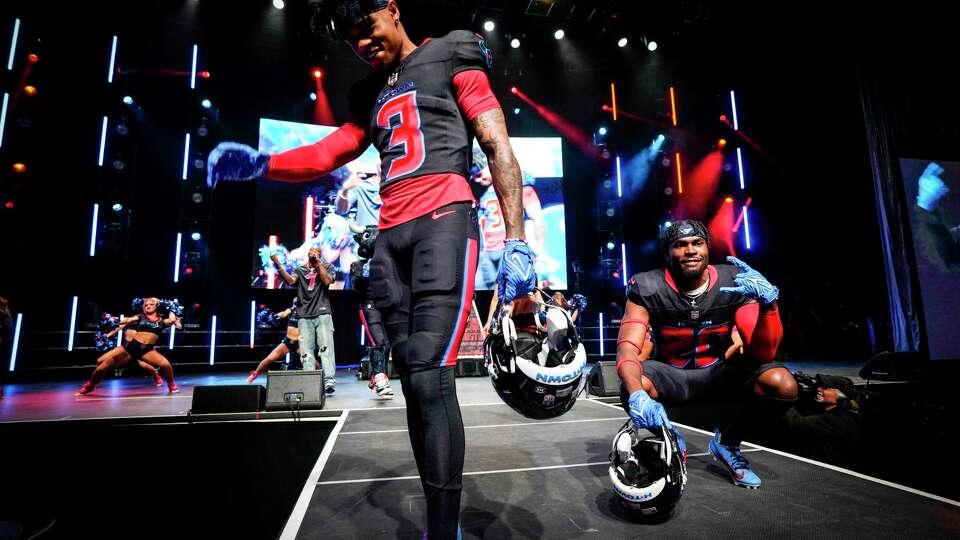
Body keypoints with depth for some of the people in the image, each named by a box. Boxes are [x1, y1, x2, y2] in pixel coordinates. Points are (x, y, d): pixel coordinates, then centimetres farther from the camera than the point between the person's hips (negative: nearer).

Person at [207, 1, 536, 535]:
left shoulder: (452, 60, 11)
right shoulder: (372, 94, 28)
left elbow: (499, 148, 1)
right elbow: (326, 154, 19)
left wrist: (515, 241, -10)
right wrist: (259, 162, 0)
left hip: (443, 221, -6)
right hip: (390, 238, 6)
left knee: (431, 376, -17)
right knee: (414, 382, 4)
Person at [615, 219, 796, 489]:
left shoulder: (735, 283, -13)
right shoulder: (648, 288, -17)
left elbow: (762, 353, -17)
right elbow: (627, 349, -27)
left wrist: (768, 303, -36)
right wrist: (637, 394, -48)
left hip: (717, 373, 2)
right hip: (670, 375, -2)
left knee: (784, 385, -26)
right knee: (630, 389, -35)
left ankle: (727, 442, 6)